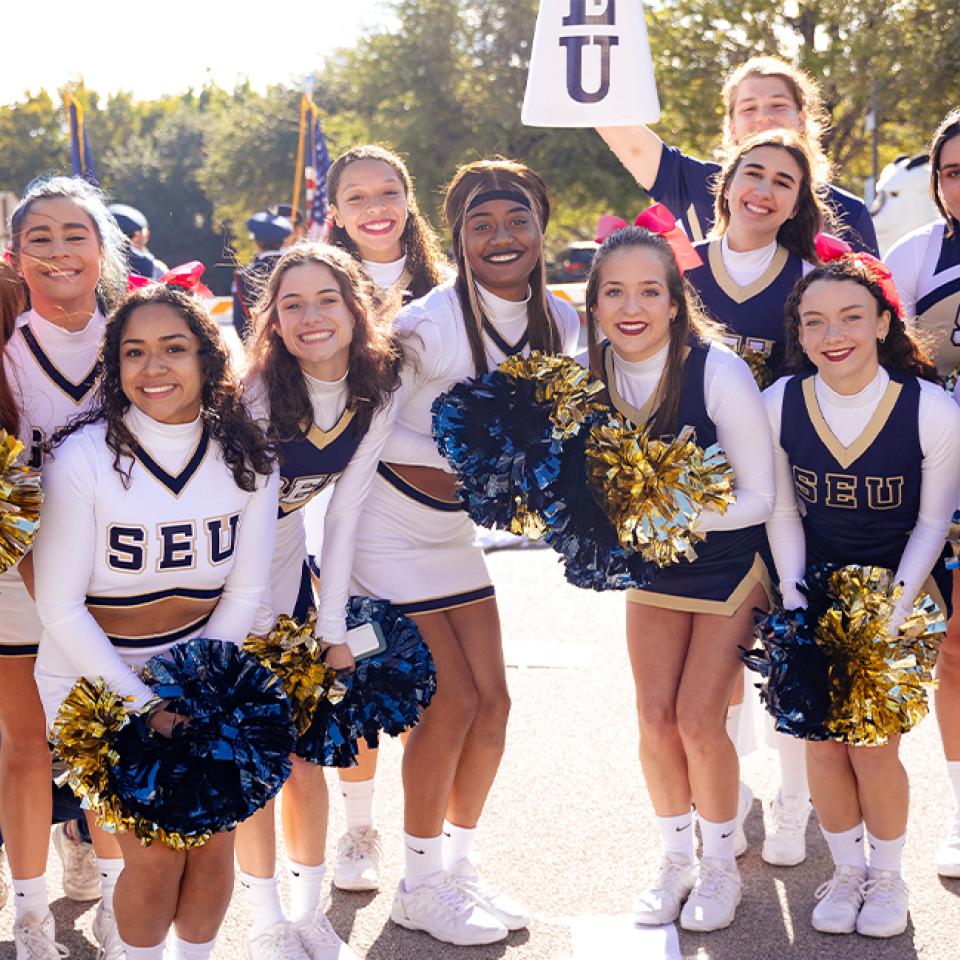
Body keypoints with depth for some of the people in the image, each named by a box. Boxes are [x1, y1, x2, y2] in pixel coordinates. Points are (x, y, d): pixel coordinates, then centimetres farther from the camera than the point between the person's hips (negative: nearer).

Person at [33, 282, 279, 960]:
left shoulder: (248, 458, -6)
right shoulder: (82, 457, -18)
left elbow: (244, 593, 1)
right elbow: (61, 609, -14)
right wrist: (145, 708, -18)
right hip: (96, 677, -3)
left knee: (214, 847, -4)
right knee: (155, 859, -11)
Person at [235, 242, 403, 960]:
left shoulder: (377, 390, -11)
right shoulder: (255, 391, -25)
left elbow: (344, 511, -7)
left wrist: (333, 630, -8)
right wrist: (260, 633, -20)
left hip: (287, 570, 4)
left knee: (306, 756, 6)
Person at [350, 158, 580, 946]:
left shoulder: (559, 324, -3)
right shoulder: (431, 323, -23)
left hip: (454, 527, 7)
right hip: (387, 525, -7)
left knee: (492, 703, 8)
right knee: (453, 700, -6)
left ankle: (459, 865, 28)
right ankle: (419, 886, 13)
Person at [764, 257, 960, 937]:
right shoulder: (781, 403, -12)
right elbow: (783, 513, -1)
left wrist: (892, 612, -15)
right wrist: (794, 601, -9)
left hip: (900, 590, -2)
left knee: (873, 746, -5)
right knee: (822, 742, 1)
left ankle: (888, 875, 22)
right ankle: (847, 870, 26)